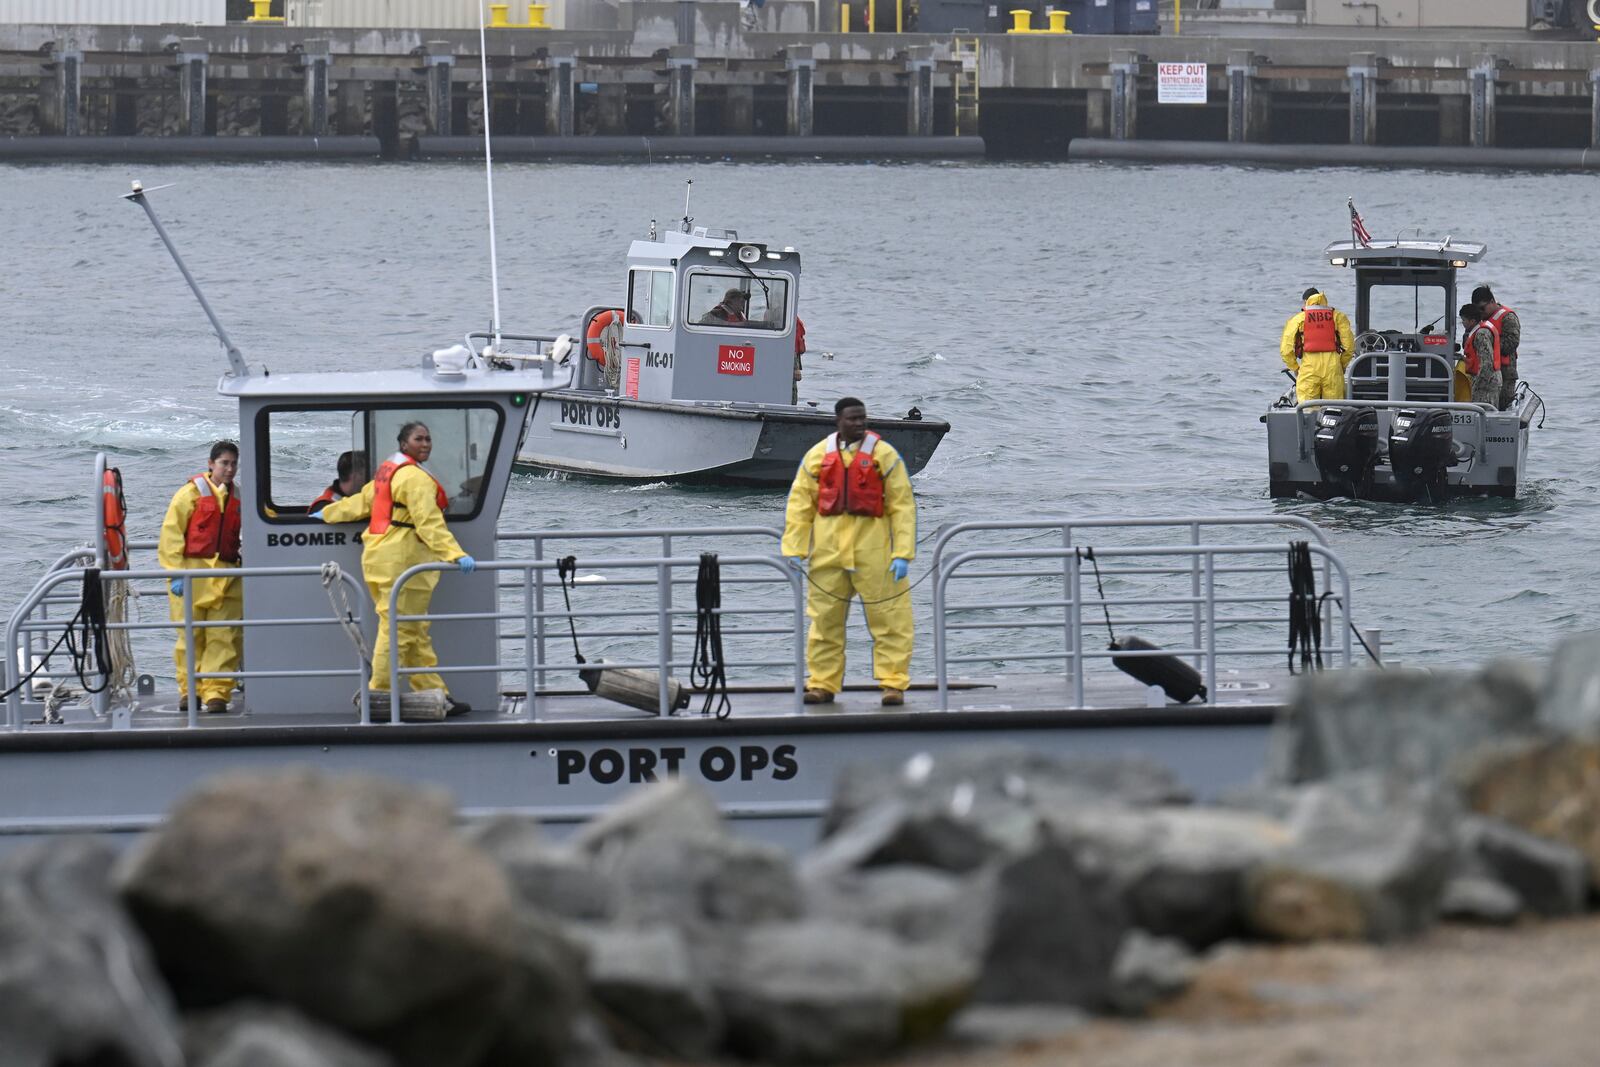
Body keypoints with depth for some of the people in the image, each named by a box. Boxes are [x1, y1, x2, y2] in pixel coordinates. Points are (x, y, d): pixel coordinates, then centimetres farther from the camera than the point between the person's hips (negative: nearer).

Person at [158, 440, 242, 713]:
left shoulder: (238, 498, 13)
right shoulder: (192, 493, 1)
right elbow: (171, 533, -2)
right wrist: (175, 572, -9)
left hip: (226, 578, 3)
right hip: (192, 575, -3)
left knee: (223, 638, -4)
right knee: (191, 636, 0)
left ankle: (216, 692, -2)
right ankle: (189, 690, 10)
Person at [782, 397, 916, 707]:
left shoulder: (883, 454, 1)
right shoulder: (818, 456, 7)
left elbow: (903, 505, -2)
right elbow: (799, 504, 8)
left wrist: (902, 553, -9)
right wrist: (794, 550, -1)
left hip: (873, 548, -2)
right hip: (828, 550, 2)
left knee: (888, 617, -3)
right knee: (824, 618, 5)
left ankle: (894, 683, 2)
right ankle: (822, 684, 13)